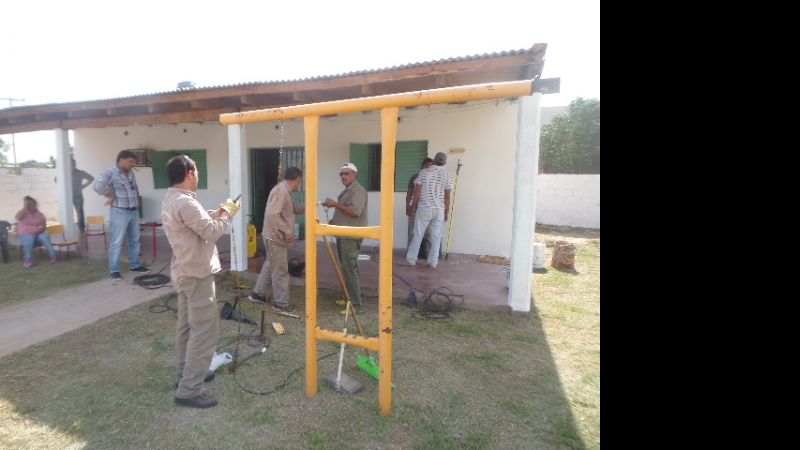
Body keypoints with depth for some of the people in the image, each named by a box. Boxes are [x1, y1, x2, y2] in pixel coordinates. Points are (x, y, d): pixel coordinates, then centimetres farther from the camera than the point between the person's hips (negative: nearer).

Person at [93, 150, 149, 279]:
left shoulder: (131, 173, 10)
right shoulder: (110, 173, -11)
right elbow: (98, 186, -27)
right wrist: (110, 195, -12)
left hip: (134, 211, 7)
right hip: (120, 212, -7)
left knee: (134, 240, 14)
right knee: (116, 242, -1)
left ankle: (135, 265, 25)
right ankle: (114, 270, 8)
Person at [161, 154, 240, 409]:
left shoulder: (171, 199, 10)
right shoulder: (185, 202, -24)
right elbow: (211, 232, -21)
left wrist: (217, 213, 8)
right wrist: (227, 214, -6)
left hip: (184, 272, 11)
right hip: (197, 275, -11)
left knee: (187, 326, 20)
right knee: (204, 331, -3)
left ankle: (186, 373, 34)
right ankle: (189, 391, 5)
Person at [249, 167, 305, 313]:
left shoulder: (285, 190, 12)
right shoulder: (281, 190, -21)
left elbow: (290, 209, 26)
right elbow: (273, 214, -30)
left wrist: (304, 208, 18)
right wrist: (287, 231, -26)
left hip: (276, 236, 10)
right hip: (275, 237, -10)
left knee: (270, 265, 21)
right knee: (280, 271, -1)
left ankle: (258, 293, 35)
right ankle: (281, 303, 10)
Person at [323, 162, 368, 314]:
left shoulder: (358, 190, -14)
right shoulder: (347, 190, 19)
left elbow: (355, 212, -26)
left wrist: (336, 204, -22)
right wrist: (335, 221, 12)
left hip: (351, 236, -11)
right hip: (343, 235, 11)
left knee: (350, 269, -10)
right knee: (347, 268, 16)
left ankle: (356, 305, -4)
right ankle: (350, 298, 27)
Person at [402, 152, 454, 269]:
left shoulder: (423, 172, -4)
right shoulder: (448, 175, -1)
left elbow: (417, 192, -4)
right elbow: (447, 196, -2)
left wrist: (412, 206, 6)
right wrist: (446, 212, 6)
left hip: (424, 209, -1)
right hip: (439, 210, 1)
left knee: (418, 235, 7)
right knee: (436, 236, 7)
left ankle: (411, 259, 13)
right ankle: (433, 262, 12)